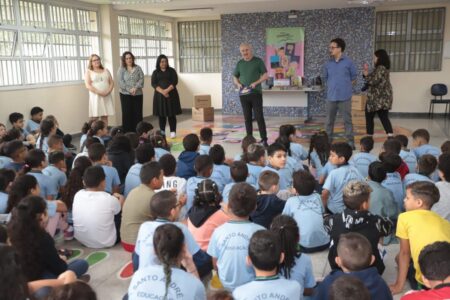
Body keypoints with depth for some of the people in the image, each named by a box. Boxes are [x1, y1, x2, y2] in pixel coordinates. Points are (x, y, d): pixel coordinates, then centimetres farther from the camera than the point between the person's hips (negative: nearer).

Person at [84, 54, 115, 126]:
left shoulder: (105, 70, 15)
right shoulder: (89, 72, 4)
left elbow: (111, 82, 10)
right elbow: (88, 85, -7)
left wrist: (108, 91, -10)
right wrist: (99, 92, -18)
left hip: (106, 96, 3)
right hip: (95, 96, -3)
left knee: (105, 117, 3)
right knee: (94, 117, -7)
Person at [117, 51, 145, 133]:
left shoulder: (138, 68, 9)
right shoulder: (121, 69, 4)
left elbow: (141, 79, -1)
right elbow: (121, 81, -6)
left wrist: (135, 88, -17)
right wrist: (129, 90, -16)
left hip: (138, 94, 2)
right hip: (125, 94, -2)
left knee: (138, 113, 2)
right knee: (127, 113, -2)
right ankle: (127, 132, 3)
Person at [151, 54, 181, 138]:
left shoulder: (171, 71, 6)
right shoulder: (155, 72, 9)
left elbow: (175, 82, -3)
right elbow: (153, 84, -2)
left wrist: (167, 90, -17)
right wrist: (162, 91, -17)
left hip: (171, 95, -1)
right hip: (159, 95, 1)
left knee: (171, 114, -2)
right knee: (161, 114, 3)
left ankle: (173, 131, 1)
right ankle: (162, 132, 10)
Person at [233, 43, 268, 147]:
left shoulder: (258, 61, 1)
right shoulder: (239, 63, 11)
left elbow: (265, 75, -1)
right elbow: (235, 77, 18)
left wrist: (256, 83, -15)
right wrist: (238, 84, -3)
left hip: (256, 93, -3)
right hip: (243, 94, 4)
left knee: (259, 117, -6)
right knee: (247, 118, 7)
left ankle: (264, 139, -2)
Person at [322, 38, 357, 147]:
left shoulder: (348, 62, -3)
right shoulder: (328, 63, 6)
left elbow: (353, 79, 5)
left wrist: (344, 86, 2)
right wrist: (332, 86, 9)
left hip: (344, 97, -3)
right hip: (331, 96, 3)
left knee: (347, 120, 1)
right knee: (329, 120, 10)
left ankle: (350, 142, 7)